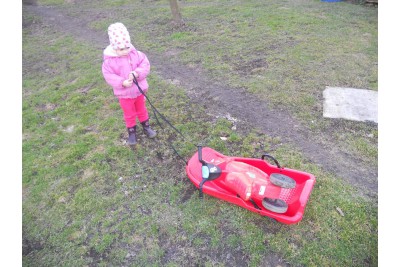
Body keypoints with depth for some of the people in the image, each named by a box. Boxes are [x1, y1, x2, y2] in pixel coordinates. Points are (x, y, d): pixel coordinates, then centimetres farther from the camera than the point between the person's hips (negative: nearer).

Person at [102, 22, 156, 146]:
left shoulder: (136, 54, -11)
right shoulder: (109, 61, -17)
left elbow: (145, 65, -11)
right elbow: (108, 76, -17)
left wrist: (137, 73, -31)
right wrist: (122, 82, -33)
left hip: (139, 90, 2)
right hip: (124, 93, -2)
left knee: (142, 109, 23)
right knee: (129, 114, 15)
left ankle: (146, 126, 45)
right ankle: (131, 132, 36)